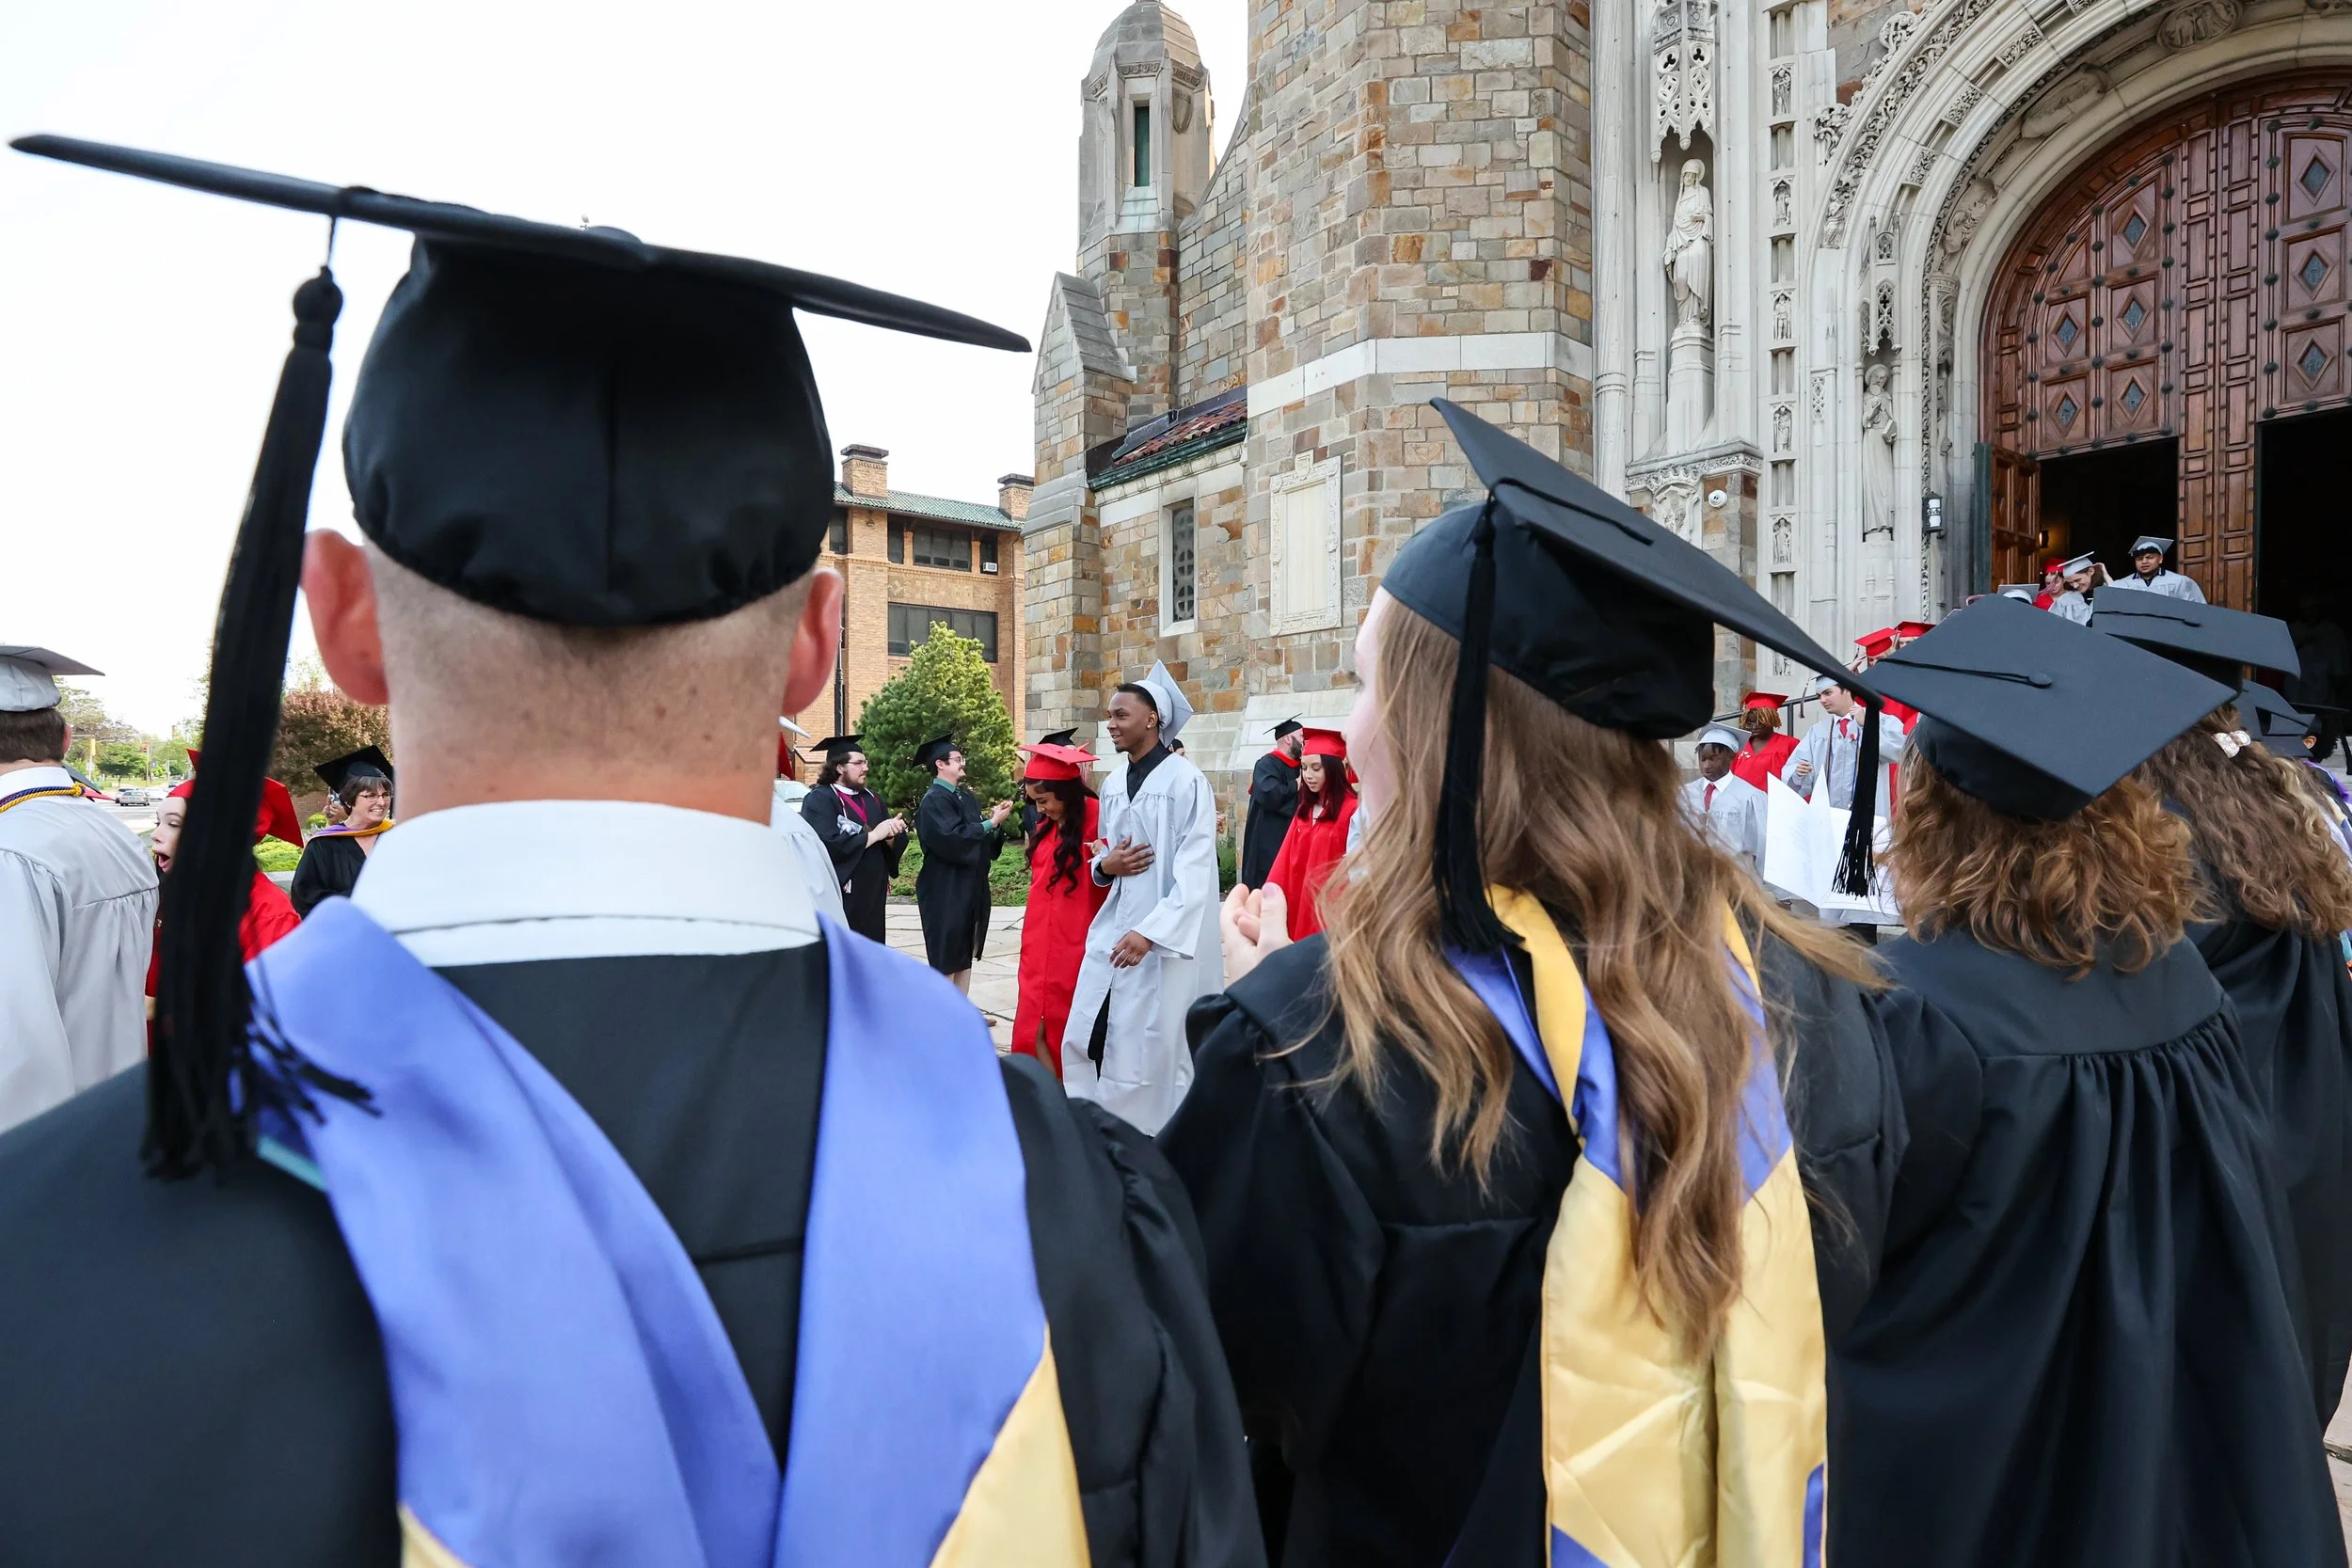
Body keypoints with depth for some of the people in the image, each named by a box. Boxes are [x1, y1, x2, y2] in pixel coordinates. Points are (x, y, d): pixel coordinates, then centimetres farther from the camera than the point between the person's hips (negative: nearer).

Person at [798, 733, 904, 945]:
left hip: (873, 894, 7)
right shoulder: (819, 800, -9)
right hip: (840, 896, -7)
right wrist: (873, 835, -17)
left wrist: (891, 835, -13)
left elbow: (892, 845, 10)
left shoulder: (872, 799, 14)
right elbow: (828, 845, -24)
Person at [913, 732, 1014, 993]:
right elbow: (953, 838, -24)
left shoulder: (966, 797, 13)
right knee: (947, 958, -2)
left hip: (971, 887, 8)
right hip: (946, 891, -8)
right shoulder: (934, 800, -13)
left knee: (965, 955, 12)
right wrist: (990, 823, -18)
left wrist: (994, 819, -5)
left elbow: (978, 834, 13)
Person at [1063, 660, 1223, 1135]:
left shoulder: (1186, 781, -11)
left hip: (1167, 938, -7)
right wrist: (1104, 864, -2)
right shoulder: (1113, 784, 11)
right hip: (1112, 931, 7)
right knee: (1085, 1041, 6)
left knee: (1153, 1052, 0)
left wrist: (1151, 931, -24)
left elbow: (1196, 870, -16)